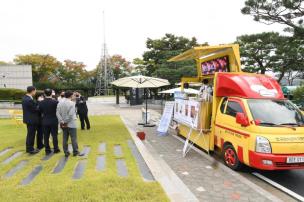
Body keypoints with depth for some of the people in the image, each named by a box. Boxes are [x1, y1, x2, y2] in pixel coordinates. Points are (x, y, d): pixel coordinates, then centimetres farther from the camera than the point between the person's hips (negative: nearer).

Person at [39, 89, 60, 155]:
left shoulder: (41, 103, -5)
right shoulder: (55, 102, -15)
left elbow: (41, 112, 3)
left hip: (45, 121, 2)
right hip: (54, 121, -2)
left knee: (46, 136, 10)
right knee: (54, 135, 8)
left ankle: (47, 150, 16)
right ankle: (56, 149, 16)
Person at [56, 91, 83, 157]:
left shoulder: (60, 103, 4)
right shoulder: (71, 103, -14)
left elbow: (57, 113, -3)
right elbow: (71, 114, -20)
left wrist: (61, 121, -6)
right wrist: (66, 122, -10)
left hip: (63, 124, 6)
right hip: (71, 124, -6)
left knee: (65, 138, 11)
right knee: (74, 138, 2)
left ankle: (66, 152, 16)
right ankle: (75, 152, 8)